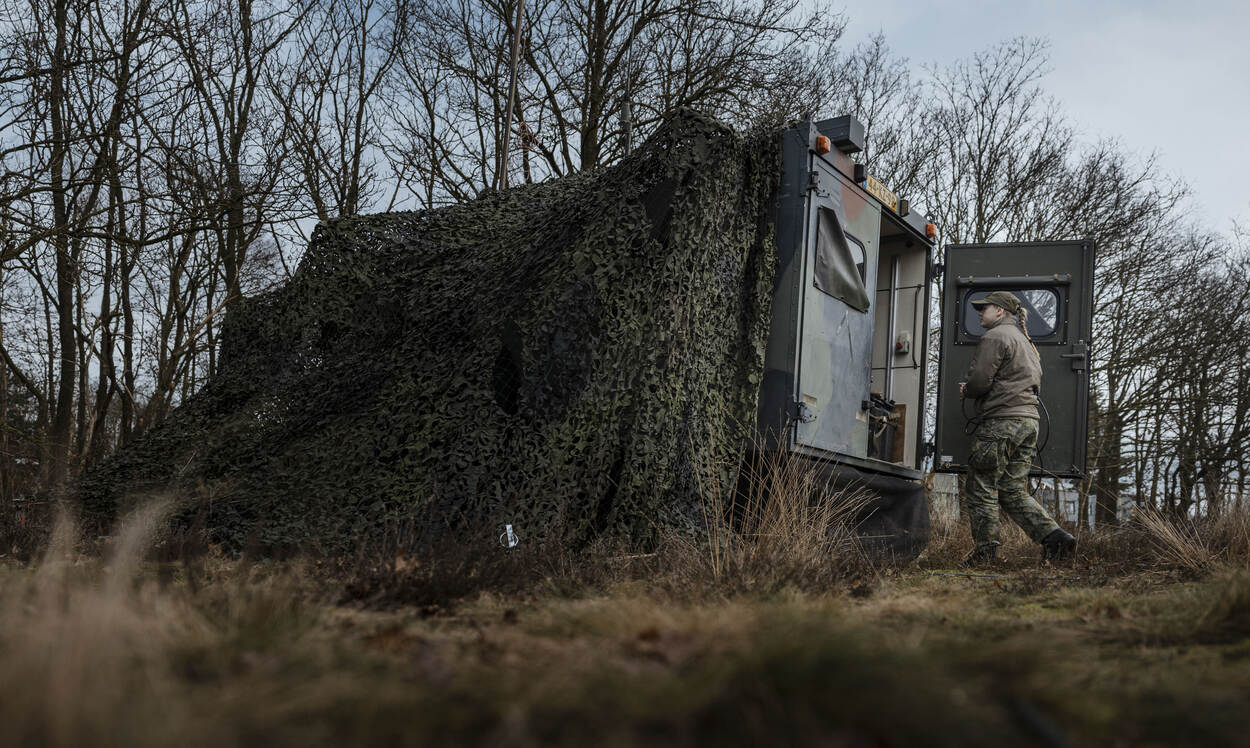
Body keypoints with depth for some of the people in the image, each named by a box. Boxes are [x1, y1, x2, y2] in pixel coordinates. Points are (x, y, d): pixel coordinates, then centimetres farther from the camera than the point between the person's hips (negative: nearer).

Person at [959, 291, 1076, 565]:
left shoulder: (995, 337, -6)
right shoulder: (1025, 341, 24)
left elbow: (980, 381, -15)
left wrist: (965, 390, 7)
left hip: (1001, 422, -9)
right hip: (1029, 420, 9)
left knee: (981, 488, -2)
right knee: (1014, 491, 10)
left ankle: (985, 551, 0)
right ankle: (1055, 536, -2)